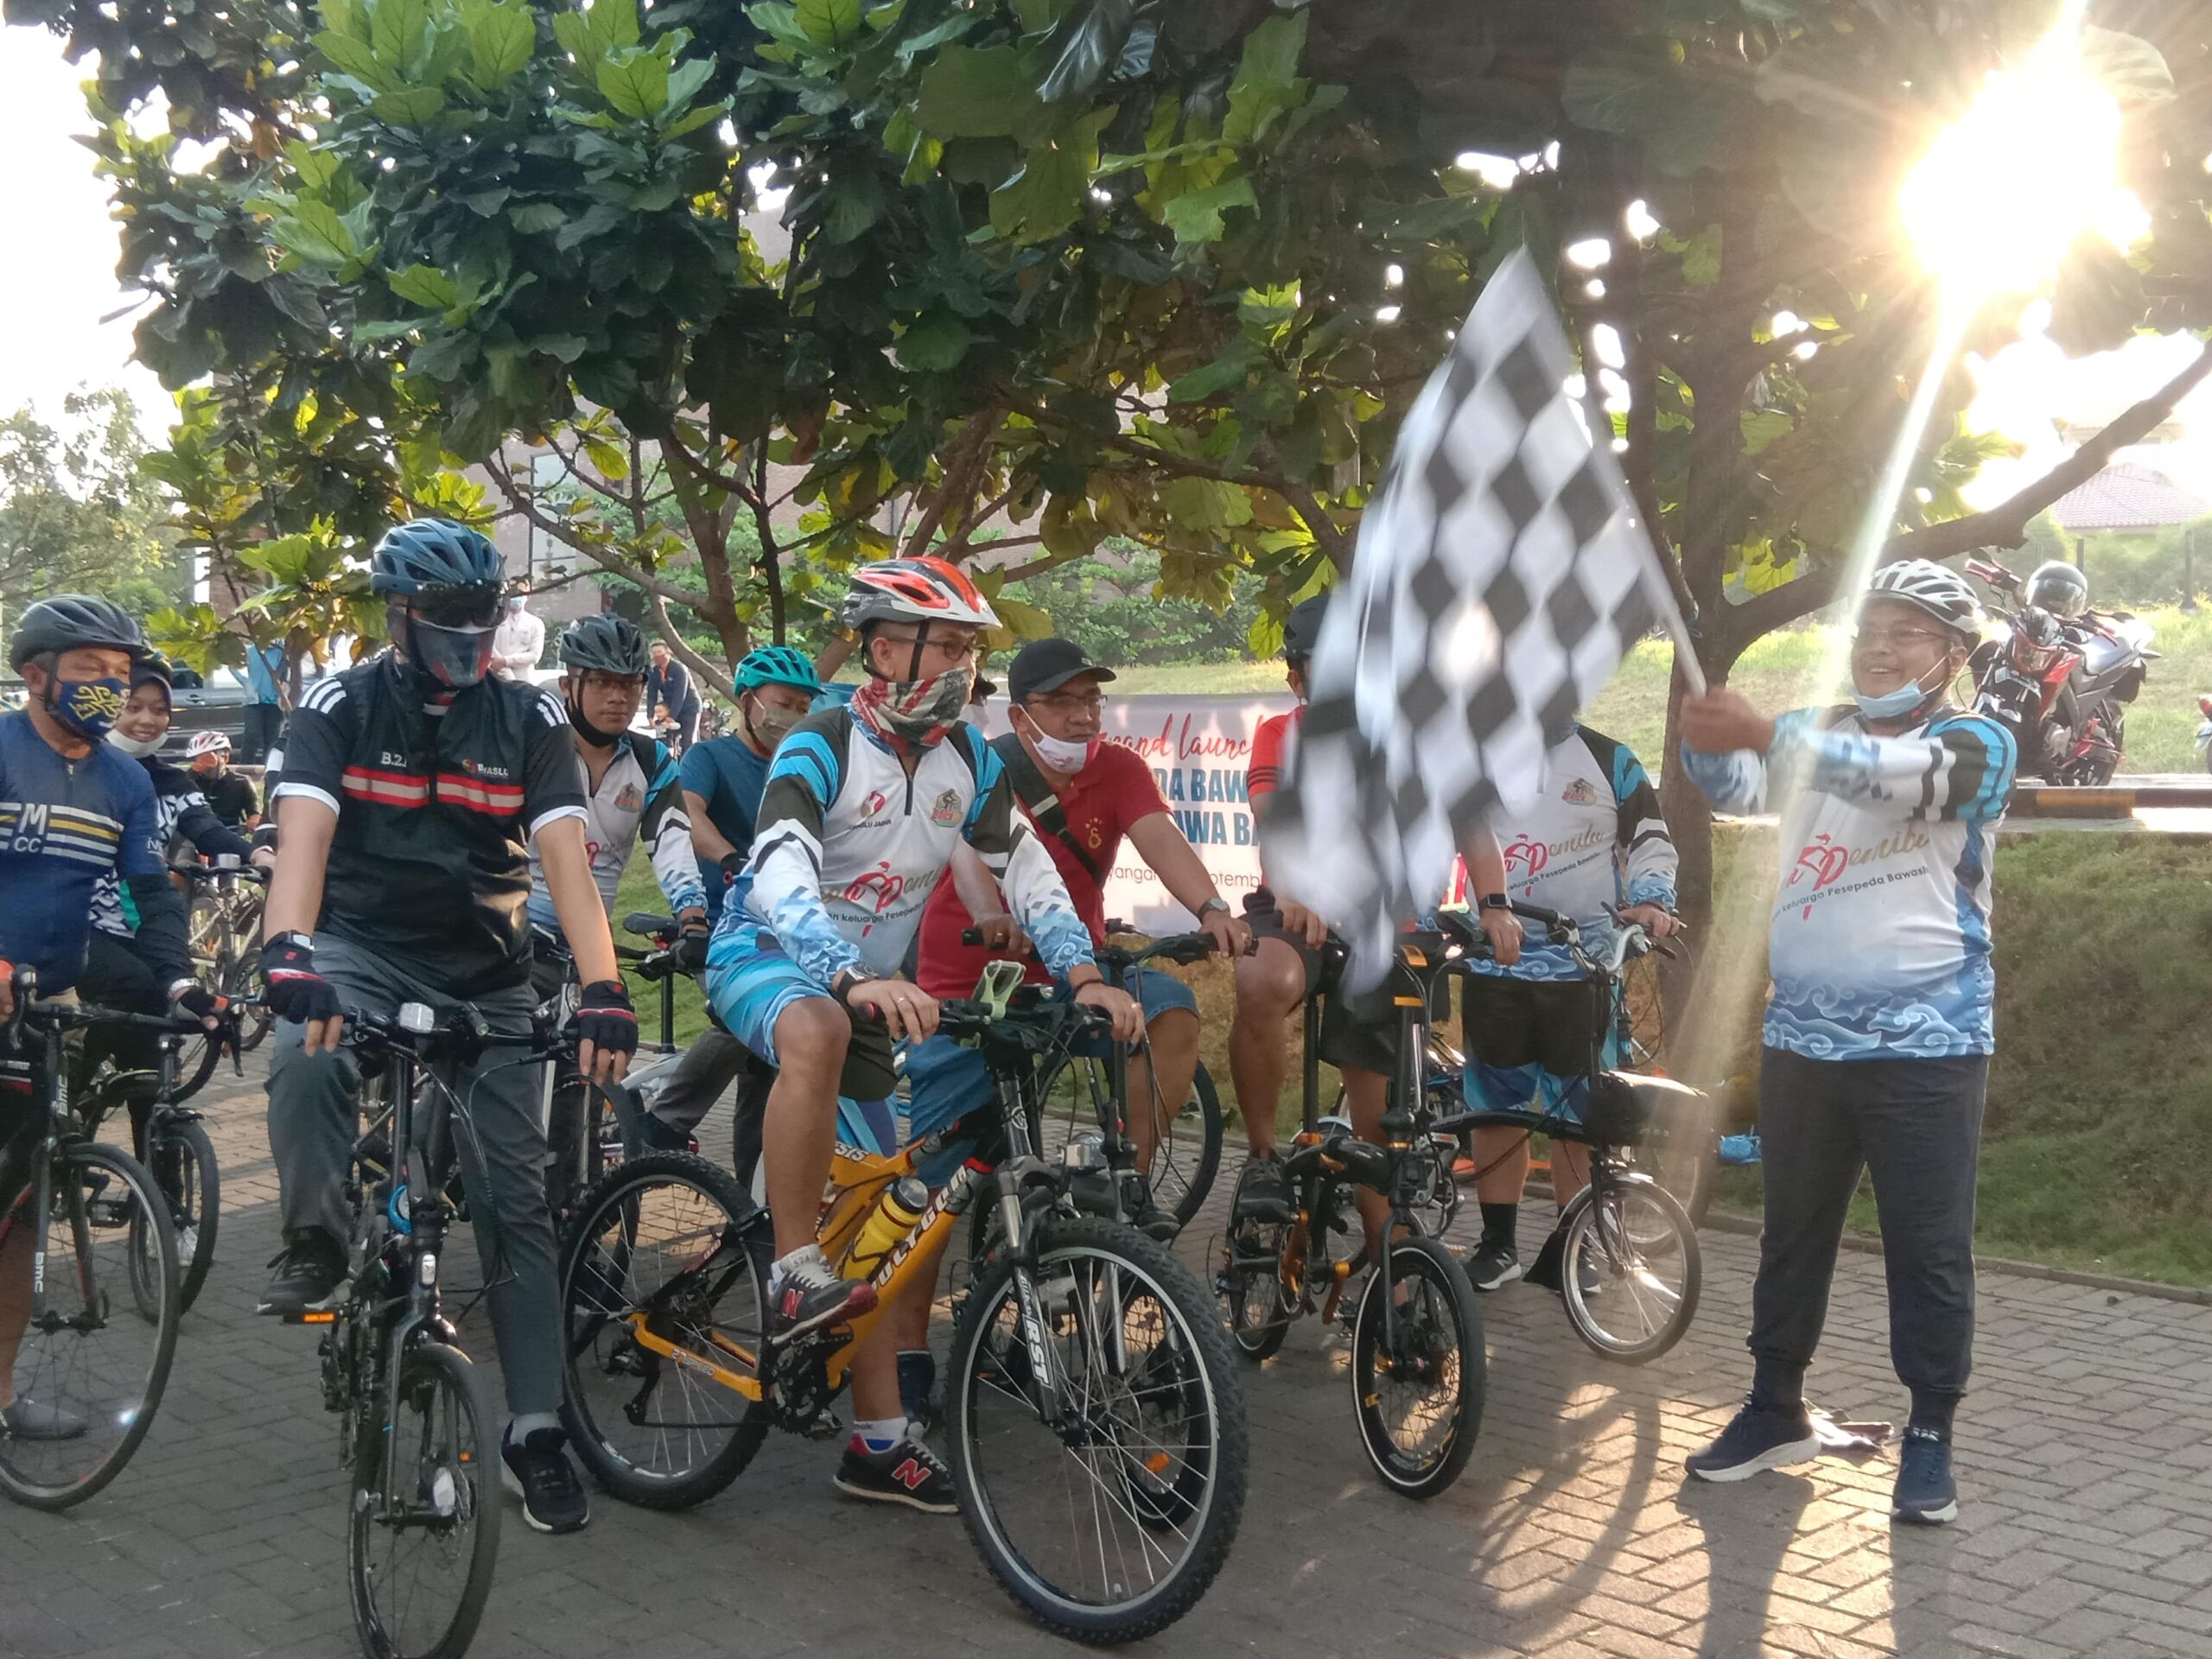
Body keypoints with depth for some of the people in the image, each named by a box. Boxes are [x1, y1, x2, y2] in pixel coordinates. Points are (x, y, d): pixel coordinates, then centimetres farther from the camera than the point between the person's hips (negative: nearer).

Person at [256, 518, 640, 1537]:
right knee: (305, 1059, -37)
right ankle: (316, 1244, -11)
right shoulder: (339, 707, -8)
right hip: (362, 952, -1)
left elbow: (566, 858, -15)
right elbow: (303, 833, -23)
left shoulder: (529, 719, -5)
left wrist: (603, 990, -30)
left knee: (514, 1201, -1)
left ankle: (534, 1431, 7)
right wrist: (286, 951, -43)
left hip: (486, 978, 2)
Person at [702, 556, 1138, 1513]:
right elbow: (779, 876, -35)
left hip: (868, 986, 6)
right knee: (818, 1033, -43)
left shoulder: (968, 761, 0)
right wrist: (857, 978, -52)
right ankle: (792, 1274, -33)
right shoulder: (821, 749, -20)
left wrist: (1085, 976, -18)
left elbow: (1026, 871, -1)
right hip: (764, 960, -6)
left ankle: (879, 1444, 9)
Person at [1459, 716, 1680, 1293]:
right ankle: (1497, 1244, 16)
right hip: (1495, 965, 2)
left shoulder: (1610, 762, 5)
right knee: (1495, 1107, 6)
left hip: (1582, 968, -1)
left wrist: (1652, 901, -12)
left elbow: (1651, 839, 6)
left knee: (1579, 1111, 2)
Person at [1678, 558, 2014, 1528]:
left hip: (1926, 1048, -4)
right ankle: (1776, 1410, 26)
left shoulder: (1978, 744, -5)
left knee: (1929, 1251, 2)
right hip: (1803, 1039, 5)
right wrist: (1707, 739, -29)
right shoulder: (1817, 736, 11)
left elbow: (1900, 776, -26)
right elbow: (1737, 786, -5)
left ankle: (1931, 1435, 16)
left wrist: (1762, 732, -38)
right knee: (1792, 1236, 13)